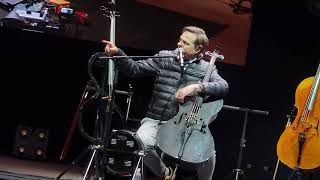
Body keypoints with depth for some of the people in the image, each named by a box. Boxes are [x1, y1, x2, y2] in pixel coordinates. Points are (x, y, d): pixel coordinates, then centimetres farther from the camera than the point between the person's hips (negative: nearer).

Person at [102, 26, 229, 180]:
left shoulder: (206, 68, 3)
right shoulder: (164, 58, 6)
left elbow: (224, 86, -14)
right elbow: (134, 69, 5)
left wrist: (196, 87, -28)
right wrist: (117, 54, -12)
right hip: (156, 120, 1)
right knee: (141, 144, -30)